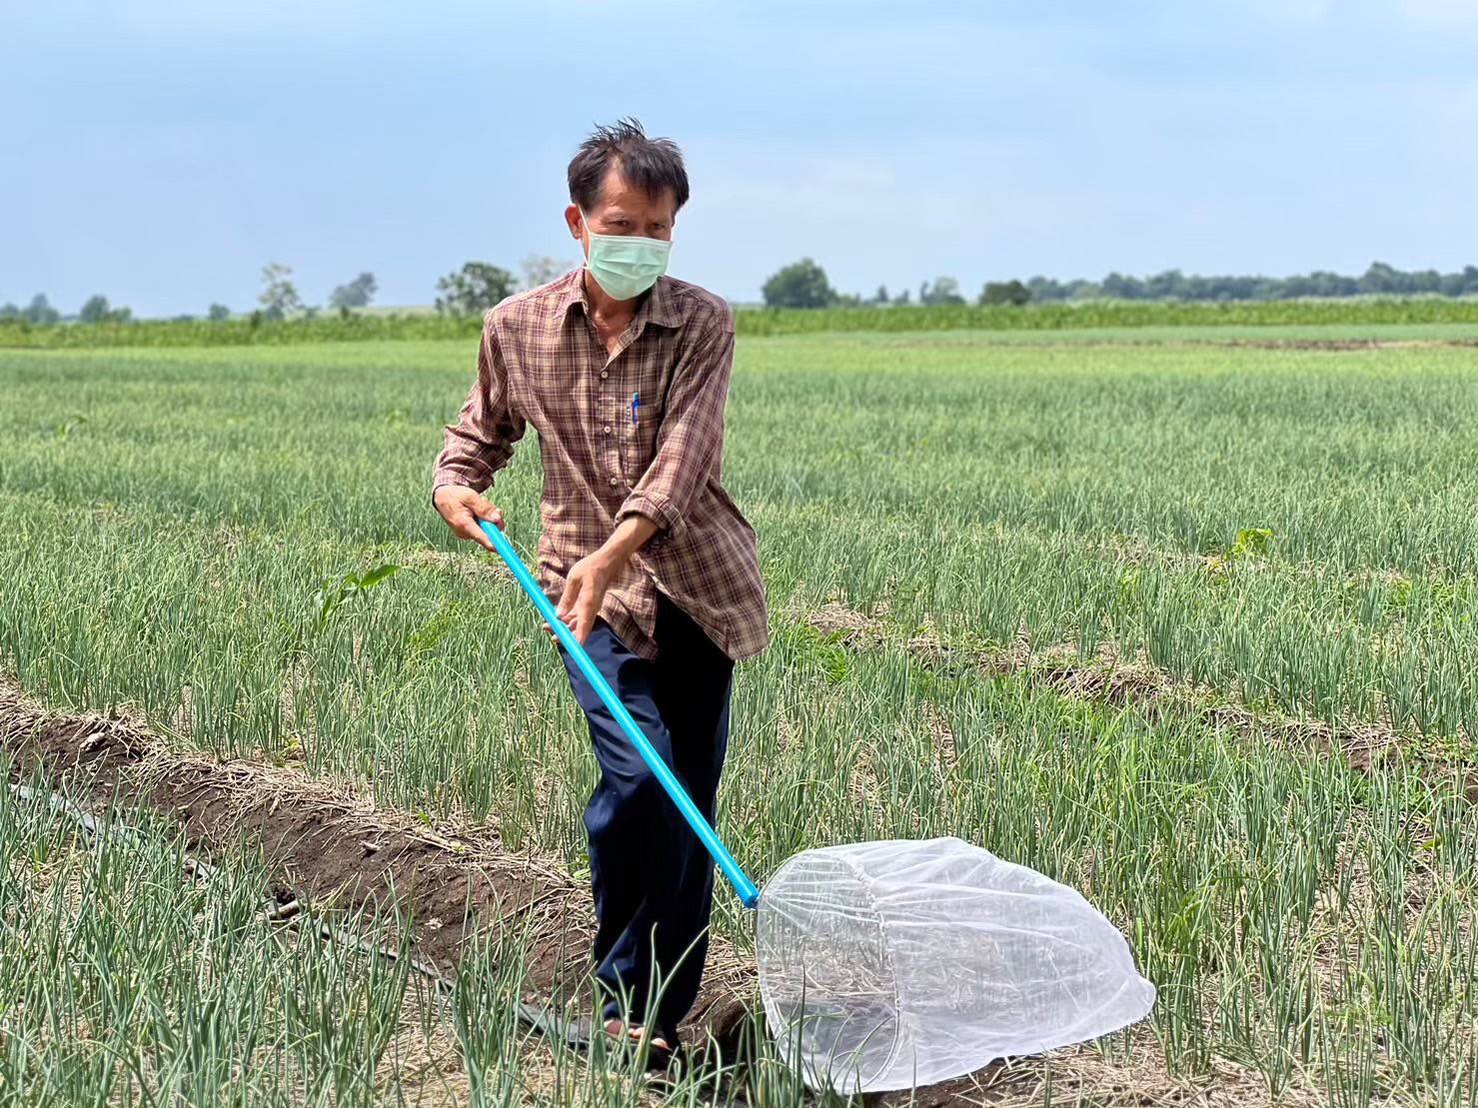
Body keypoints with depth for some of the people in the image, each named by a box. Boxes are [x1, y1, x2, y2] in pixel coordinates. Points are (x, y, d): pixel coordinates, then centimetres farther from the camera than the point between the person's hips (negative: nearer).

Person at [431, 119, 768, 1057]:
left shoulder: (704, 322, -6)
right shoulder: (518, 326, 0)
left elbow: (683, 455, -20)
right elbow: (482, 431, 18)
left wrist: (615, 550, -35)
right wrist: (455, 484, -5)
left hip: (701, 585, 1)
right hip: (592, 588, -1)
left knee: (691, 806, 5)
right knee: (639, 776, -21)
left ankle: (665, 1021, 20)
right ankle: (625, 1000, -3)